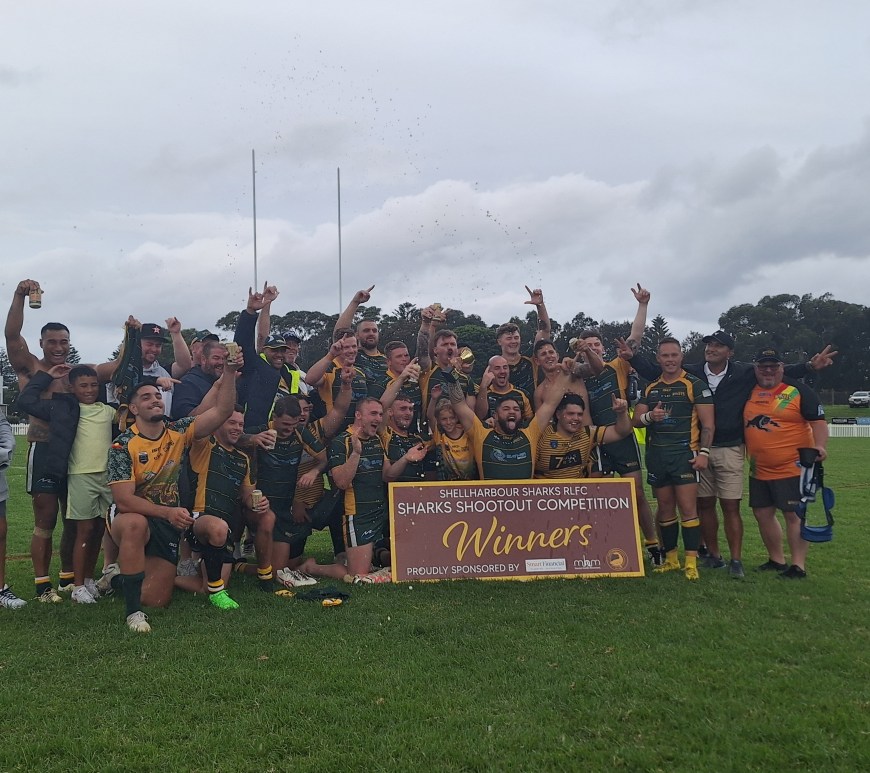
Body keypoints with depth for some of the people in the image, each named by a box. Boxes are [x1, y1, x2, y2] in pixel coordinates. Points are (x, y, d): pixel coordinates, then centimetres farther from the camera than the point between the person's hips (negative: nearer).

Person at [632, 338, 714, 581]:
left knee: (688, 509, -9)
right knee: (665, 510, 11)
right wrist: (650, 416, -11)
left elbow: (707, 423, -5)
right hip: (656, 454, 5)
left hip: (684, 453, -5)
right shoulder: (650, 388, 14)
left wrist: (703, 452, -15)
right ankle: (670, 559, 21)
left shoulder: (695, 385, -1)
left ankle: (691, 563, -6)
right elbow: (636, 420, 11)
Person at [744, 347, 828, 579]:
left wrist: (819, 446, -25)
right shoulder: (750, 392, 8)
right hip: (759, 470, 6)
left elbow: (818, 421, -9)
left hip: (792, 468, -6)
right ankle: (776, 560, 26)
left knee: (793, 515, -3)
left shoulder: (798, 391, -6)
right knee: (762, 514, 11)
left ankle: (798, 565, 5)